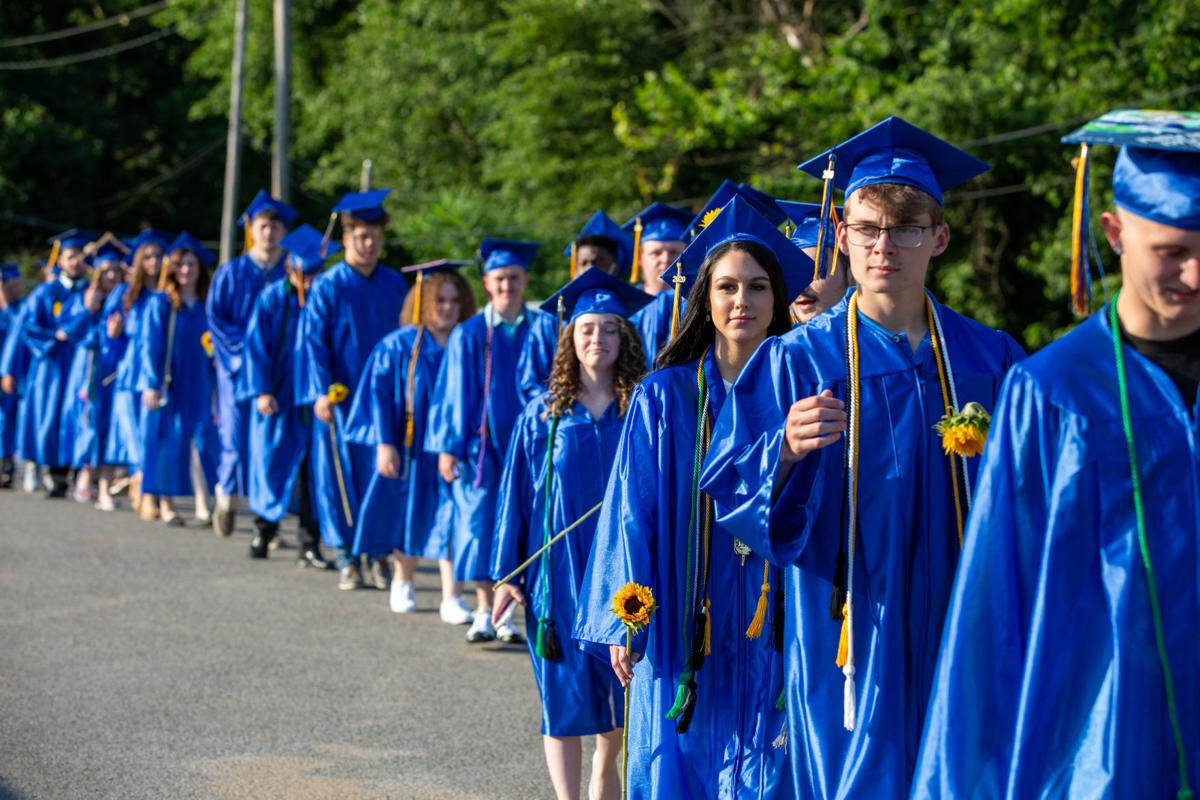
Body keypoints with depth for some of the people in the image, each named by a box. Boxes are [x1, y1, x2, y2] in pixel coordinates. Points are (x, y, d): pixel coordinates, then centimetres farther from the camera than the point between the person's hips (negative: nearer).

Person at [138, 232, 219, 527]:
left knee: (201, 443, -7)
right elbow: (150, 345, -6)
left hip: (199, 385, 3)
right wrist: (152, 384, -14)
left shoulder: (206, 306, 9)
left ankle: (202, 508, -11)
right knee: (169, 442, 1)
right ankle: (166, 505, 9)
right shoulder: (160, 304, -1)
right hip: (168, 384, -3)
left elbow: (213, 347, 13)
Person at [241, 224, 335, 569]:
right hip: (278, 398, -1)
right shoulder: (273, 298, -4)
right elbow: (256, 345, -4)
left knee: (315, 472, -2)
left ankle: (310, 545, 2)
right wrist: (261, 390, -12)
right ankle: (264, 527, 28)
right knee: (272, 461, 6)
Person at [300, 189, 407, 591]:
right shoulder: (327, 287, -3)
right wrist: (321, 393, -14)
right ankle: (347, 559, 10)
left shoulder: (395, 285, 7)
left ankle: (380, 554, 10)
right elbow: (313, 342, -5)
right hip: (340, 396, -2)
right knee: (342, 475, 2)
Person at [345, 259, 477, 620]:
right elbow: (380, 395, -6)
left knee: (451, 519, -7)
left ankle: (451, 599, -5)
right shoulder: (399, 346, -6)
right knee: (410, 515, 14)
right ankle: (403, 583, 35)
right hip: (411, 447, 0)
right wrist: (384, 443, -12)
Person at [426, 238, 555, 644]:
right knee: (481, 525, 0)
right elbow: (454, 394, 2)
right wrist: (448, 446, -3)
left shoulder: (544, 329, 3)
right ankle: (484, 611, 7)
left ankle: (508, 612, 9)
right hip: (482, 446, 0)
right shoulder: (469, 335, 2)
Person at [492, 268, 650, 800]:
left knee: (617, 707, 4)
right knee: (565, 702, 0)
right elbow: (517, 495, 5)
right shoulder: (543, 417, 3)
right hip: (561, 573, 0)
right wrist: (507, 573, 1)